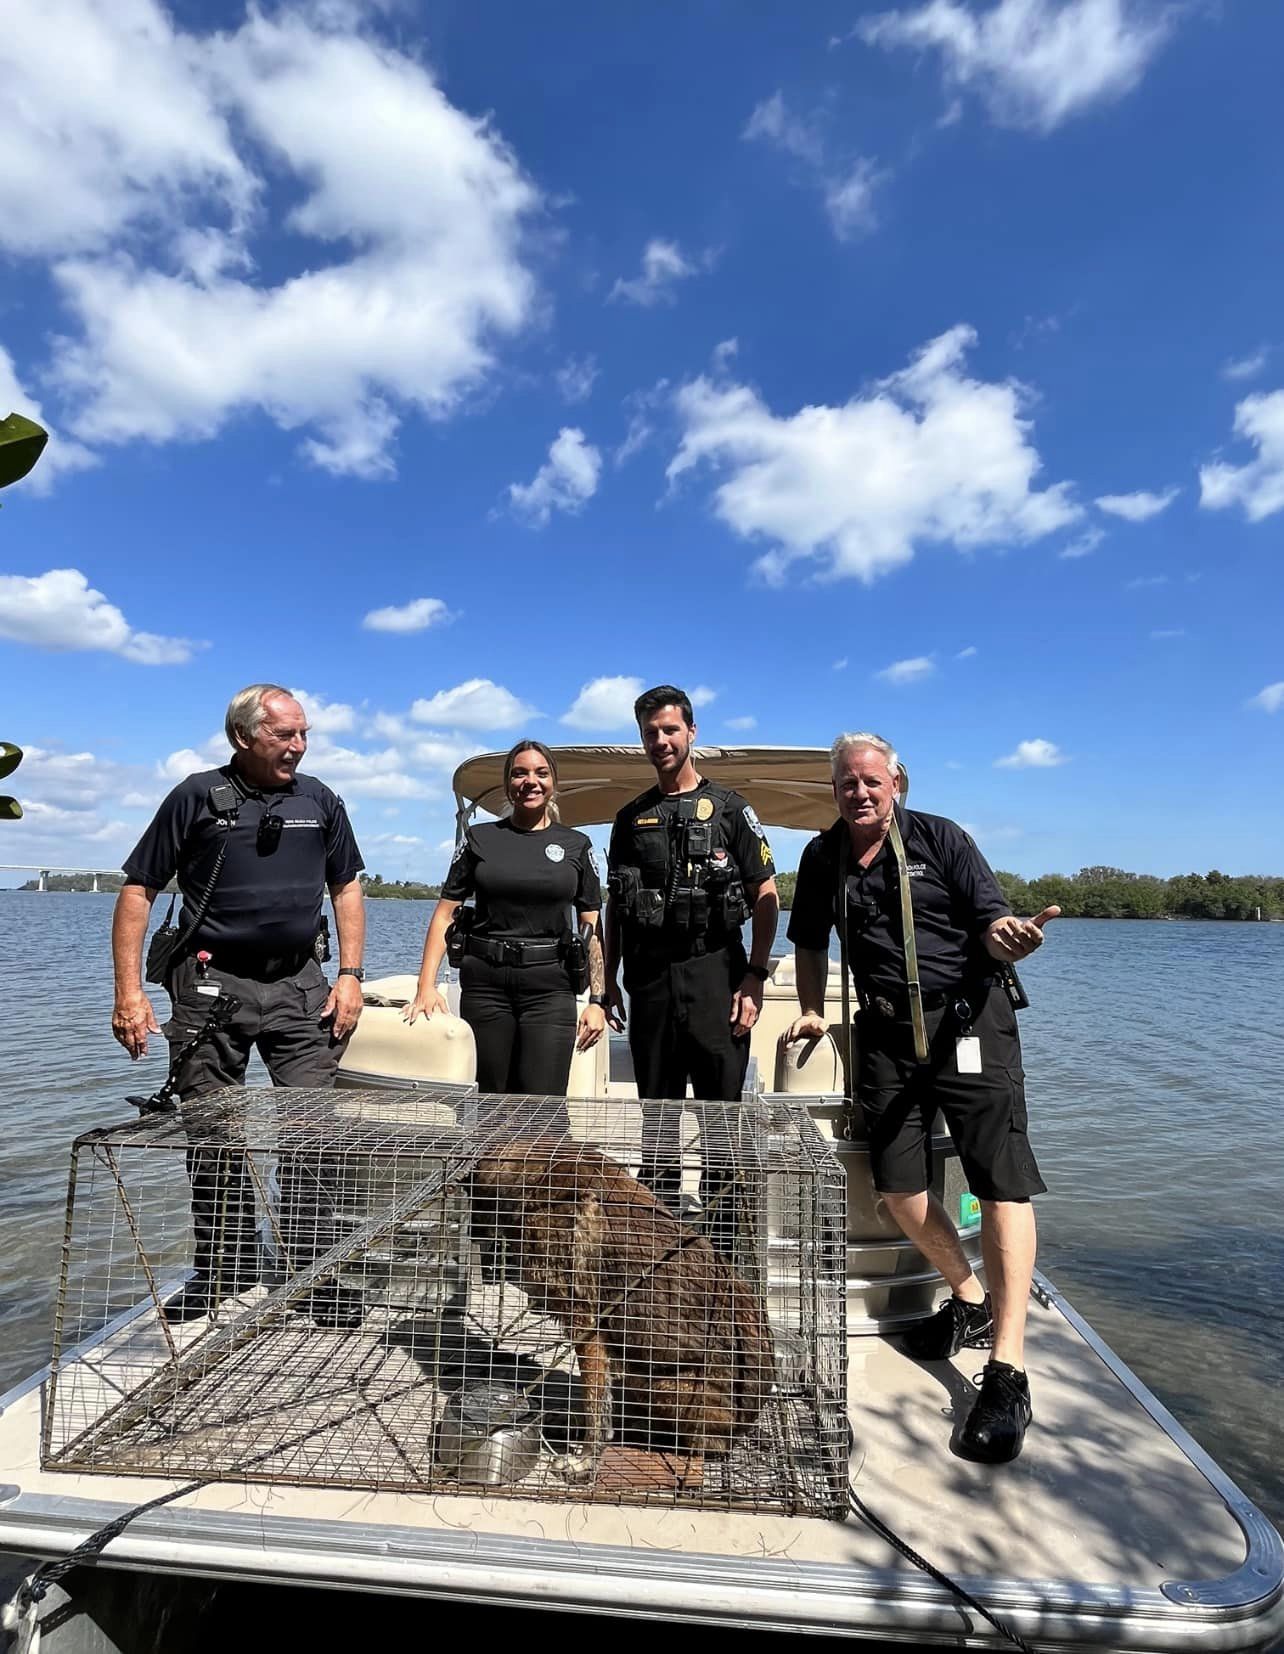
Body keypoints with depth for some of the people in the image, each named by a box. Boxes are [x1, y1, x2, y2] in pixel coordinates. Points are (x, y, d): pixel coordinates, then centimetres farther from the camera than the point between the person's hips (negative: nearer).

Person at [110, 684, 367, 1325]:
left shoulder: (319, 801, 7)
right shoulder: (197, 796, -1)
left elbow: (346, 887, 13)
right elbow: (138, 890, 1)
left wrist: (350, 974, 3)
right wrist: (129, 990, -6)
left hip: (298, 984, 2)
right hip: (212, 981, -1)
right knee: (213, 1135, 8)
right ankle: (223, 1269, 26)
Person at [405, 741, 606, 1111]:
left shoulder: (576, 846, 7)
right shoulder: (479, 839, 7)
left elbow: (592, 927, 6)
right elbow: (445, 913, 5)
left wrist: (598, 1000, -2)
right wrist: (426, 985, -6)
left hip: (550, 987, -1)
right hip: (485, 985, 1)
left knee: (544, 1109, -7)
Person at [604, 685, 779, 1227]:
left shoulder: (729, 808, 4)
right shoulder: (630, 818, 15)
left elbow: (765, 897, -1)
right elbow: (615, 907, 16)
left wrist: (754, 977, -10)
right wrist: (610, 981, 9)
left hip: (714, 974, -3)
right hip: (649, 978, 4)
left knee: (720, 1106, 0)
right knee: (656, 1107, 11)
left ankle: (718, 1221, 13)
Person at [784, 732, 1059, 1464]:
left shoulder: (942, 839, -3)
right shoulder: (824, 857, 8)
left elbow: (991, 923, -9)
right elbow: (812, 942, 19)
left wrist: (1010, 936, -31)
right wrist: (813, 1012, 14)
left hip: (968, 1018, -4)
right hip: (889, 1030, 4)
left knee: (1002, 1179, -9)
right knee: (897, 1182, 3)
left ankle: (1008, 1372, -3)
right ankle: (970, 1300, 28)